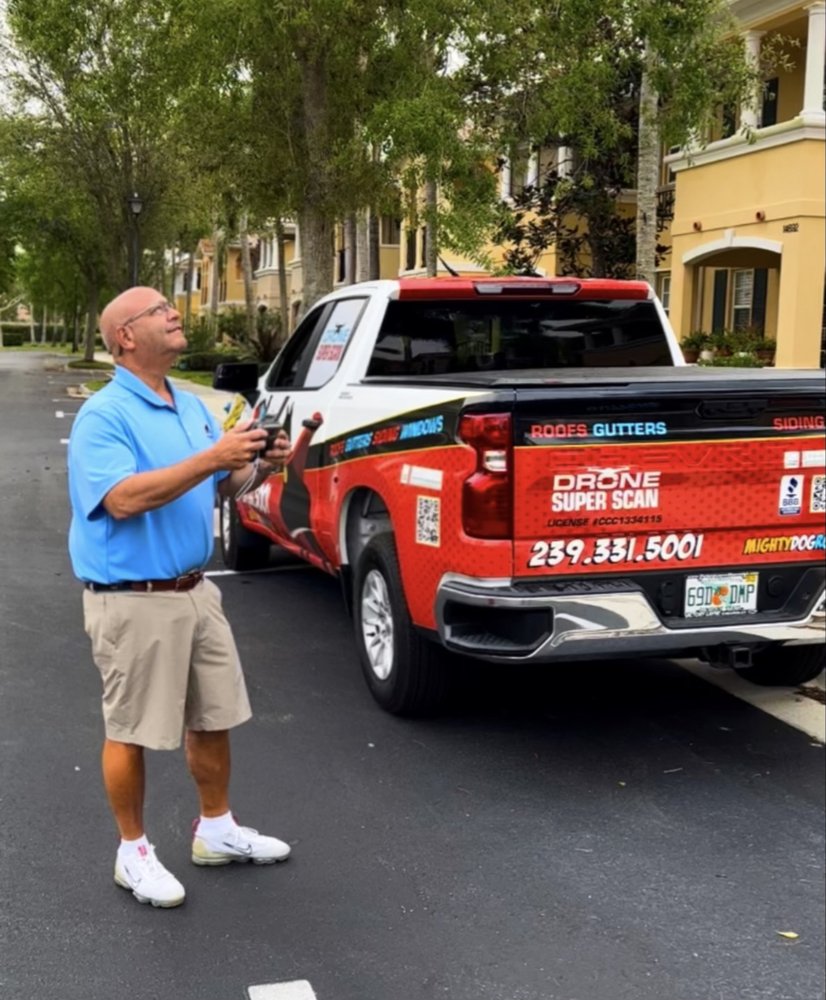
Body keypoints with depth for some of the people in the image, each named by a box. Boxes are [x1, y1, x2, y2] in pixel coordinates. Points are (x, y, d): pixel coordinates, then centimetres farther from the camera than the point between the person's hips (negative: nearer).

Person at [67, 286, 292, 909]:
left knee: (214, 718, 17)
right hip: (133, 601, -8)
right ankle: (134, 851, 22)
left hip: (195, 591, 8)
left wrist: (259, 467, -8)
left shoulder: (193, 407, 10)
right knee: (131, 732, 5)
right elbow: (123, 499, -27)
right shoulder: (103, 415, -14)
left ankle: (217, 831, 34)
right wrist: (210, 458, -31)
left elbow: (223, 485, 13)